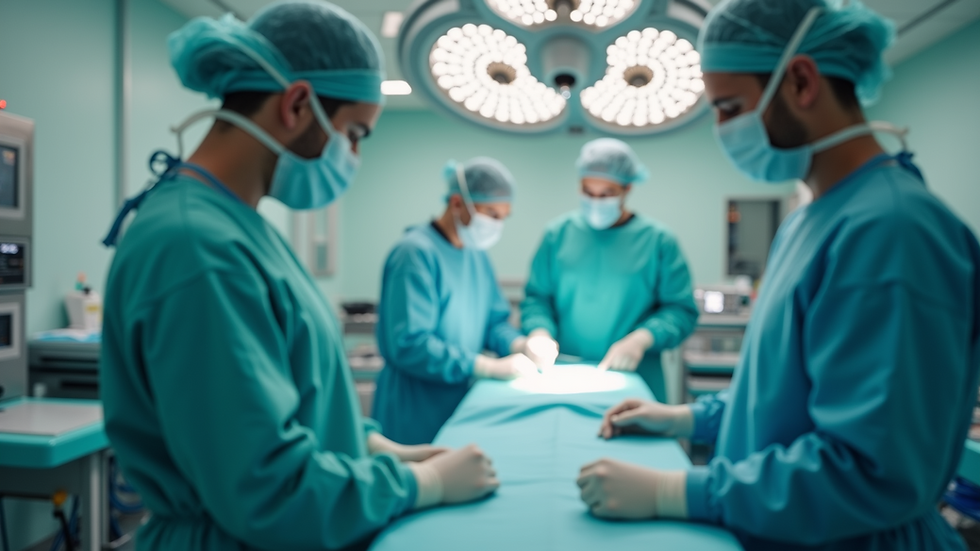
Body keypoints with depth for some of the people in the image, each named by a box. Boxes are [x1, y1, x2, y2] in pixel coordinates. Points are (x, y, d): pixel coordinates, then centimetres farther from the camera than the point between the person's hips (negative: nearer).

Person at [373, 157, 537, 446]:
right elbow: (409, 345, -25)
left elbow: (495, 320, 14)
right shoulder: (416, 253, -18)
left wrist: (521, 345, -8)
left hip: (462, 403, 8)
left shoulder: (476, 253, 8)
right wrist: (492, 367, -23)